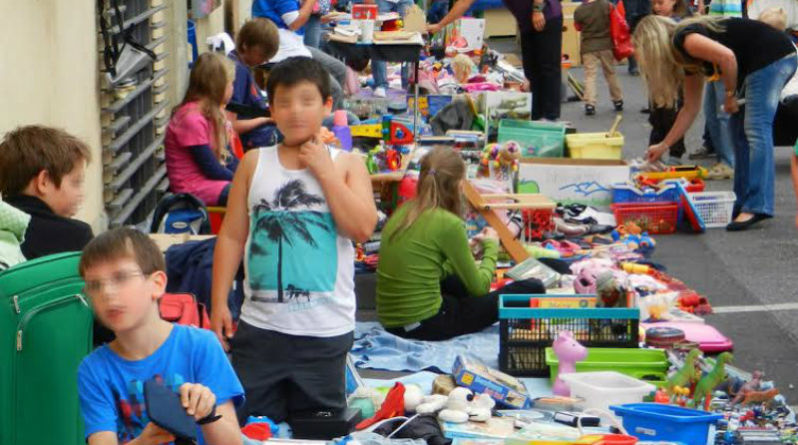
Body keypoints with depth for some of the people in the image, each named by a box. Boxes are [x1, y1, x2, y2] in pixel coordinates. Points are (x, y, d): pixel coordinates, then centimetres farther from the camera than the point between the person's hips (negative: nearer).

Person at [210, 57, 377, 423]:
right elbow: (231, 236, 6)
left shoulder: (347, 164, 2)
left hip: (326, 328, -1)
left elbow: (362, 228, -13)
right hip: (260, 323, 1)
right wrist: (219, 303, 1)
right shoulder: (254, 163, 5)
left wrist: (324, 171, -10)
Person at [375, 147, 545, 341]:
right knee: (532, 289, -2)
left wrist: (468, 248, 20)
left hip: (389, 319, 8)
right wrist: (491, 245, 12)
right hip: (426, 326, -8)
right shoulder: (448, 223, -15)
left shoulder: (402, 212, 7)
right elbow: (479, 287, -4)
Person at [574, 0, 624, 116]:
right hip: (606, 45, 2)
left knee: (590, 75, 0)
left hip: (588, 47, -1)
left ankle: (590, 104, -12)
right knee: (610, 73, 16)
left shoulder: (579, 11, -13)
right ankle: (618, 101, 26)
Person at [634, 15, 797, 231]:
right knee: (740, 129, 11)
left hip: (772, 57, -10)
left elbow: (726, 56, -25)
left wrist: (730, 95, -10)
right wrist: (664, 146, 28)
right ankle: (744, 204, 11)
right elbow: (690, 109, 25)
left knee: (756, 129, -14)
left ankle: (756, 207, -20)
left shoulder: (683, 40, -10)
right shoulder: (688, 59, 19)